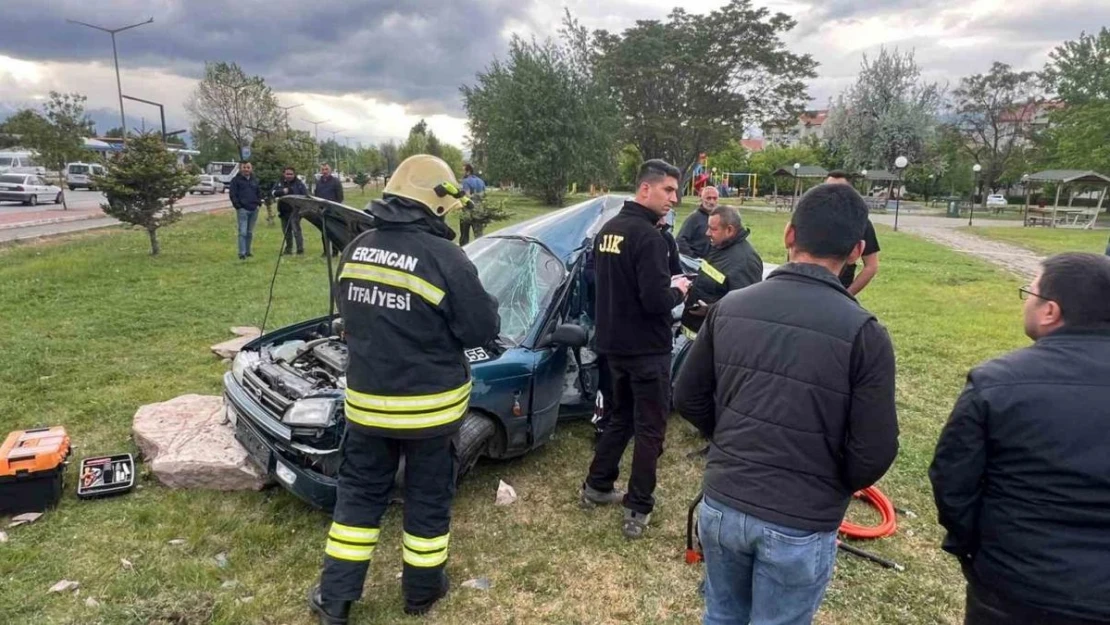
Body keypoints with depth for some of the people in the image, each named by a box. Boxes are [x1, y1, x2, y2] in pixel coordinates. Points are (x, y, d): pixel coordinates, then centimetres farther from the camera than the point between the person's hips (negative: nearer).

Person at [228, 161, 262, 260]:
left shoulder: (255, 180, 15)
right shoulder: (236, 180, 0)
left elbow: (259, 192, 22)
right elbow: (232, 194, -4)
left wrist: (259, 203, 6)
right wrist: (237, 205, -12)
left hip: (254, 209, 5)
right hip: (242, 209, -5)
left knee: (250, 232, 11)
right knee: (243, 232, -10)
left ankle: (248, 251, 19)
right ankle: (242, 253, -9)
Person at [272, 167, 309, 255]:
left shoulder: (299, 183, 0)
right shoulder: (279, 183, 13)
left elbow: (305, 195, -4)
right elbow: (273, 192, 2)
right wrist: (283, 191, -16)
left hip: (295, 210, -5)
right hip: (283, 211, 5)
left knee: (296, 229, -14)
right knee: (286, 230, 11)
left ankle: (300, 249, -13)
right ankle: (288, 249, 21)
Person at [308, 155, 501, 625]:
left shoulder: (355, 250, 1)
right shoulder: (444, 258, -20)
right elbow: (484, 329, -13)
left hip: (366, 399, 5)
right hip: (429, 404, -4)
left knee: (358, 493, 19)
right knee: (427, 498, 14)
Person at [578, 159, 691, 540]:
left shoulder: (608, 230, 7)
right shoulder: (648, 236, -21)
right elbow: (656, 300, -27)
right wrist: (678, 291, -5)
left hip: (613, 344, 8)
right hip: (647, 349, -8)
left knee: (620, 416, 23)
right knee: (649, 428, 4)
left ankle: (596, 487, 32)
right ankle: (637, 511, 11)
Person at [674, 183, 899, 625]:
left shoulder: (729, 307, -5)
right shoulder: (863, 332, -17)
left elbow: (688, 399, 3)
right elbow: (874, 452, -13)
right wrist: (834, 489, 8)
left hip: (720, 505, 3)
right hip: (800, 526, -3)